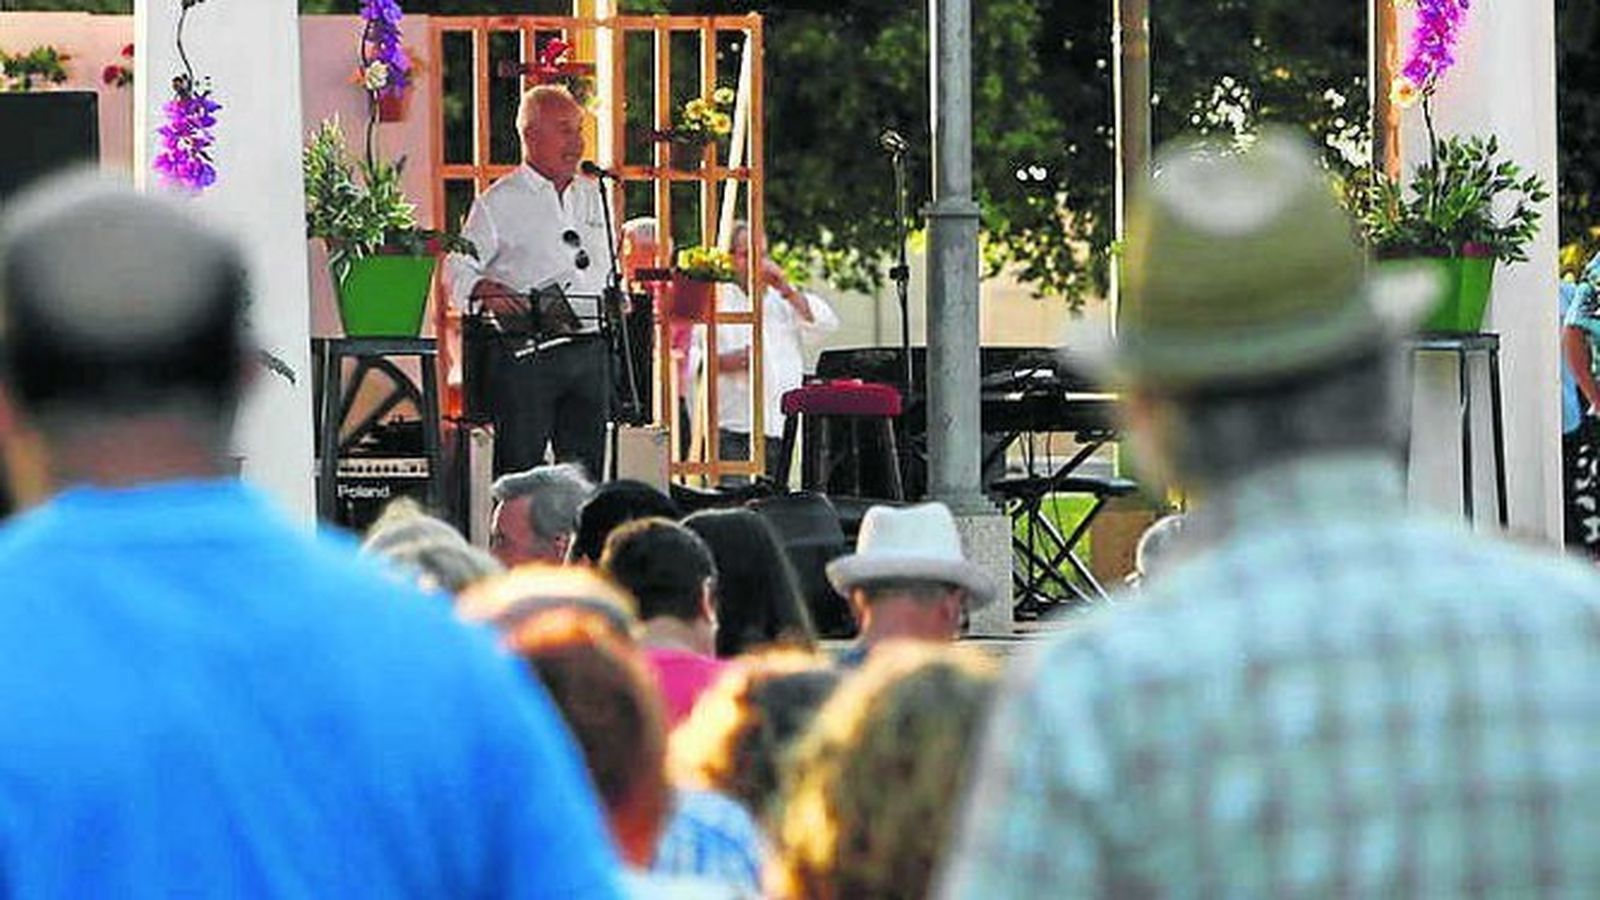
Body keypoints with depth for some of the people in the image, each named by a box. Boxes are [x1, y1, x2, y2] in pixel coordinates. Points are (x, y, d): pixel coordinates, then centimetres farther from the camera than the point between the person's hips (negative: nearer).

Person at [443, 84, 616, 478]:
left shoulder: (593, 195, 17)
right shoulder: (499, 202, 1)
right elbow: (458, 268, -1)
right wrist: (486, 291, -21)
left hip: (590, 349, 5)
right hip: (525, 352, -5)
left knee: (585, 469, 6)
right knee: (520, 464, -6)